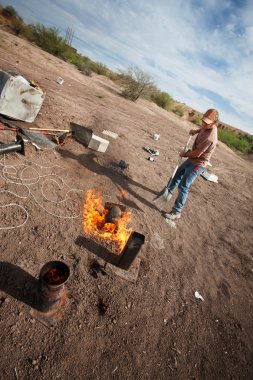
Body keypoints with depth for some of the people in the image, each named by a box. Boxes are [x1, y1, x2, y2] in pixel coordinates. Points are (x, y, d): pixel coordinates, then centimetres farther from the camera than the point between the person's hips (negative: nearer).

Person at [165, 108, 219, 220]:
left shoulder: (209, 138, -31)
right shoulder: (208, 126, -3)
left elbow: (197, 153, -25)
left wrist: (184, 154, -8)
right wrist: (196, 131, 7)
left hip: (197, 164, -10)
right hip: (192, 160, 10)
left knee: (183, 187, -9)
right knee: (178, 175, 25)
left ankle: (176, 212, 2)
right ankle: (169, 191, 49)